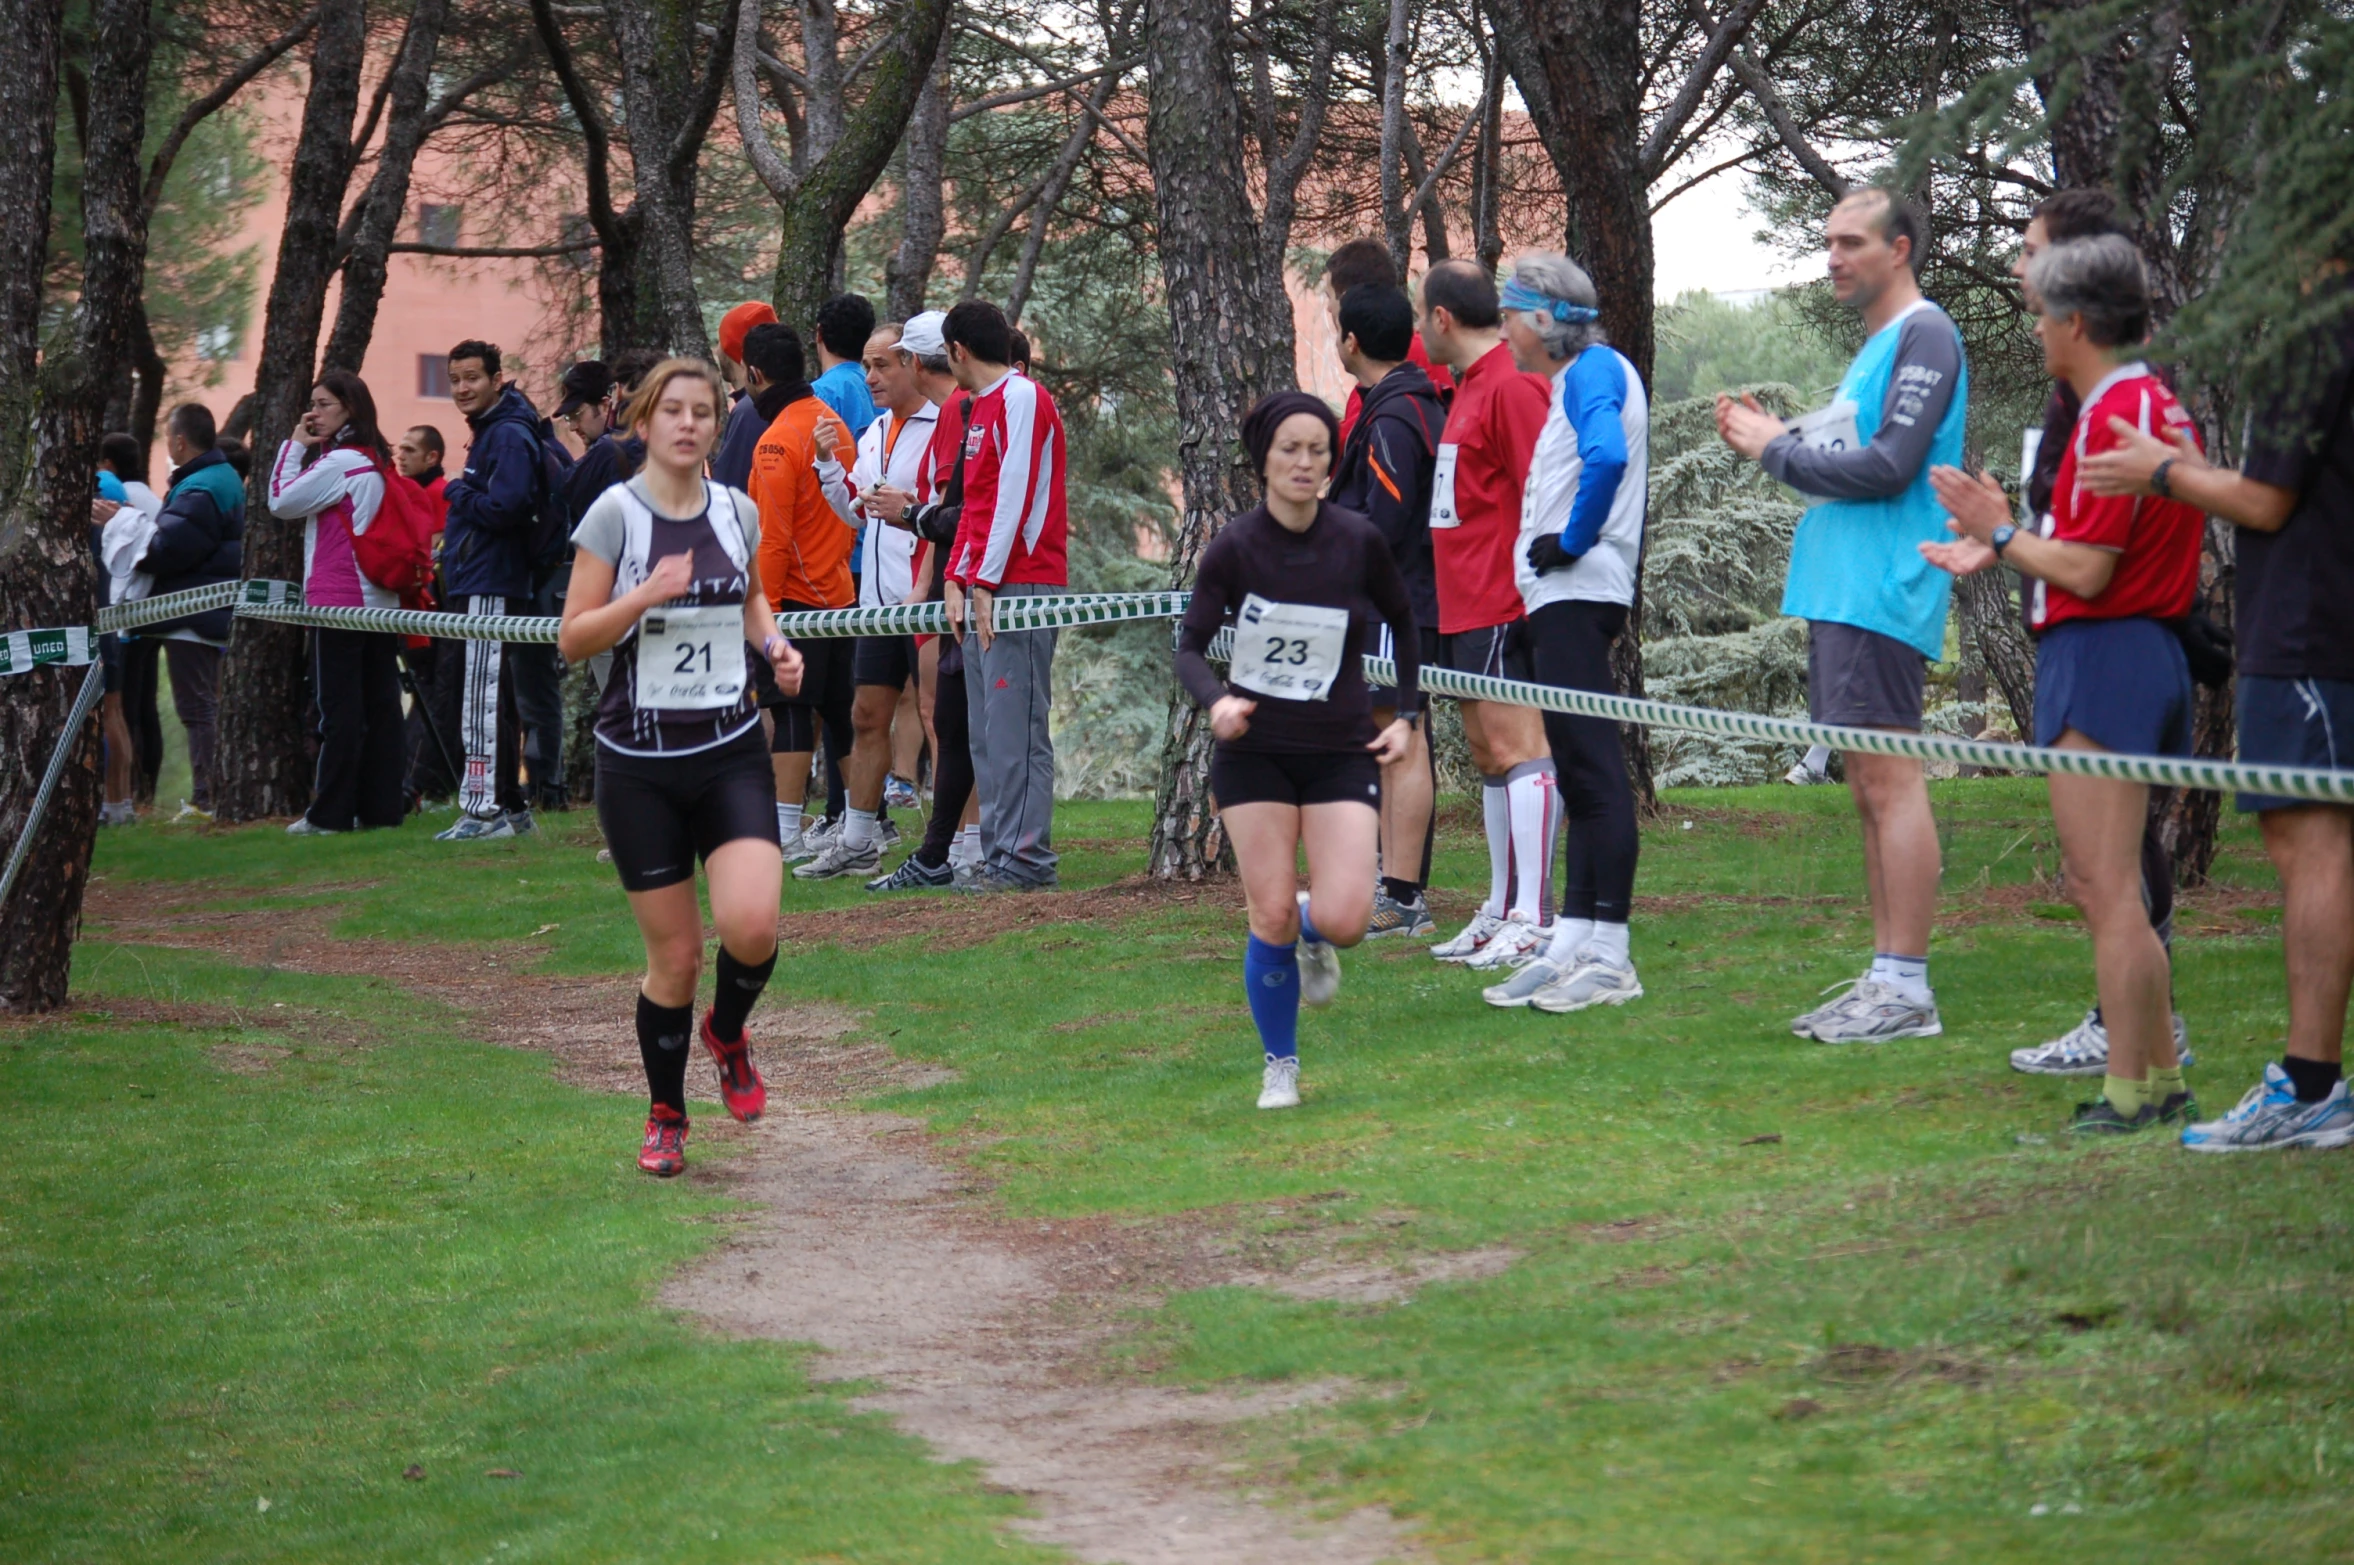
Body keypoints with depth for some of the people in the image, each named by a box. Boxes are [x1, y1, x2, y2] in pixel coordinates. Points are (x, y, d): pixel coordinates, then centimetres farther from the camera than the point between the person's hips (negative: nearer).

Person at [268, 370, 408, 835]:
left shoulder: (339, 462, -12)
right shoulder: (376, 462, 15)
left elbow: (281, 503, -6)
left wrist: (294, 446, 0)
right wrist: (302, 447, 14)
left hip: (340, 600, -8)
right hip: (380, 599, 8)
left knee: (339, 708, -6)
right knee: (380, 705, 6)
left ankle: (331, 813, -4)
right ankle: (383, 805, 8)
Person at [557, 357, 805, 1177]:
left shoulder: (739, 511, 5)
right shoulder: (615, 513, -7)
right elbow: (572, 639, -7)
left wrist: (773, 643, 4)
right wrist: (645, 595, -22)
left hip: (732, 754, 2)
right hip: (639, 763, -2)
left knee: (751, 924, -18)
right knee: (675, 954, 0)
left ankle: (727, 1034, 17)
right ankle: (666, 1115, 24)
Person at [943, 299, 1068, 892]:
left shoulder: (1023, 398, -7)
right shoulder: (982, 409, 21)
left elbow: (1015, 495, -15)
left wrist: (986, 581, -17)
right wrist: (956, 579, 10)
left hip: (1019, 585, -10)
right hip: (982, 591, 10)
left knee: (1015, 725, -11)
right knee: (987, 731, 8)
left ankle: (1026, 858, -12)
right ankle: (998, 855, 10)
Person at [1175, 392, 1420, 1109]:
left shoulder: (1359, 541, -5)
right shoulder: (1234, 547, -8)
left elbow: (1403, 623, 12)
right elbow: (1190, 645, -6)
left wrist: (1406, 714, 5)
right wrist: (1216, 701, -26)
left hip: (1342, 751, 1)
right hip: (1253, 750, -1)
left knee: (1344, 921, -14)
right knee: (1272, 920, -6)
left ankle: (1314, 935, 25)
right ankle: (1279, 1068, 16)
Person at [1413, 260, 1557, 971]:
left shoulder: (1511, 386, -13)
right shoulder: (1469, 387, 18)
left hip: (1502, 608, -10)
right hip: (1464, 606, 10)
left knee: (1516, 748, -11)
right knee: (1488, 752, 13)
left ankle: (1534, 919, -13)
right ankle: (1501, 911, 20)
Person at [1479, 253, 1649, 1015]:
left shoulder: (1594, 369, -10)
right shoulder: (1576, 379, 21)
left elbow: (1607, 458, -28)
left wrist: (1571, 543, -18)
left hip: (1579, 595, -11)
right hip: (1560, 600, 11)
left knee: (1594, 771, -10)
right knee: (1580, 774, 10)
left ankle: (1610, 957, -10)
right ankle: (1572, 946, 12)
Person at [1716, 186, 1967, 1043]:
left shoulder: (1924, 336, -9)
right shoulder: (1877, 343, 21)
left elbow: (1888, 466, -17)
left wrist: (1777, 451, -8)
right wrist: (1780, 435, 8)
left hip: (1882, 598, -10)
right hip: (1840, 593, 10)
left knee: (1890, 781, -10)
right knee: (1869, 786, 10)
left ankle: (1905, 988, -11)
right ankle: (1886, 979, 13)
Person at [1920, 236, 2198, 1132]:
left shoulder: (2114, 417, -16)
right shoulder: (2158, 406, 15)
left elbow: (2086, 570, -19)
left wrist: (2001, 533, -6)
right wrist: (2002, 552, 22)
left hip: (2102, 657, -11)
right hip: (2148, 652, 11)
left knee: (2108, 891, -8)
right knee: (2095, 885, 16)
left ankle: (2131, 1095, -6)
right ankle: (2159, 1079, 19)